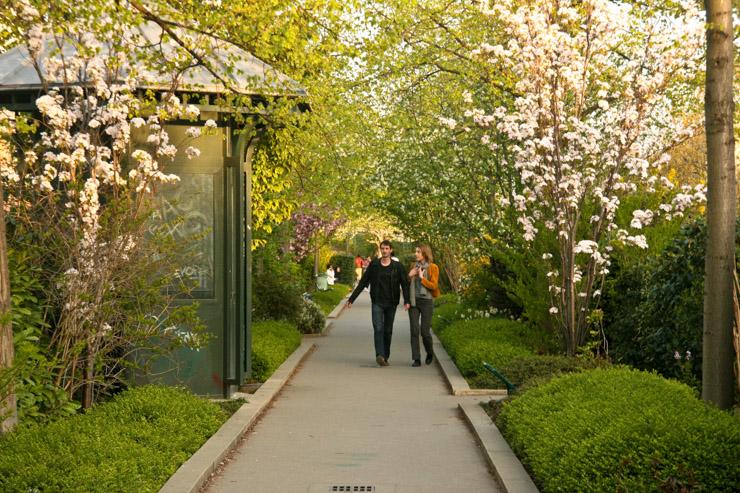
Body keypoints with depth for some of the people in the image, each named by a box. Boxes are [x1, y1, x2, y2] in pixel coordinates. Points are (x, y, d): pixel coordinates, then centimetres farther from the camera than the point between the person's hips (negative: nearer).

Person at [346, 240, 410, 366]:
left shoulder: (397, 266, 0)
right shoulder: (373, 265, 2)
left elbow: (405, 284, -7)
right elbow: (362, 283, 6)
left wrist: (406, 300, -23)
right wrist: (351, 299, 2)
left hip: (391, 304, 1)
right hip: (377, 303, -1)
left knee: (388, 331, 7)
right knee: (378, 329, -15)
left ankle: (385, 357, 17)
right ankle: (379, 356, -26)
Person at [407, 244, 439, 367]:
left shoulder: (433, 267, -4)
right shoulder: (414, 266, 9)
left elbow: (434, 286, -9)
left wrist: (422, 278, -16)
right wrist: (409, 276, -2)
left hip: (426, 301, -4)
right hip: (414, 301, 4)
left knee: (425, 331, -2)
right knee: (414, 330, -3)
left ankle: (430, 353, 25)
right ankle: (416, 359, 0)